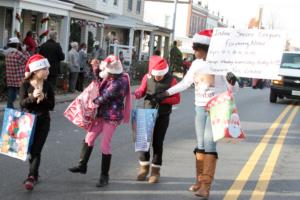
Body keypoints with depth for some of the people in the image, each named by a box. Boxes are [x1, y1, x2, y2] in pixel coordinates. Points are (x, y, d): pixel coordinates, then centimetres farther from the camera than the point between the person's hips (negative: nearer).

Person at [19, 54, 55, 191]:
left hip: (43, 122, 0)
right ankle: (34, 174, 27)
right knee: (31, 149, 11)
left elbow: (52, 105, -5)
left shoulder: (47, 86, -2)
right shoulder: (25, 85, -6)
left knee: (36, 150, -7)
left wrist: (42, 99, -23)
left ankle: (31, 177, -7)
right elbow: (22, 103, -13)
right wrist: (32, 97, -30)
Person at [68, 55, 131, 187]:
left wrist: (91, 101, -5)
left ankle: (104, 176, 8)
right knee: (89, 138, 13)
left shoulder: (119, 83, -24)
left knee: (105, 145, -5)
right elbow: (98, 81, 24)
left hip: (112, 117, -9)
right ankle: (82, 165, 28)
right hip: (102, 114, 9)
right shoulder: (110, 78, 4)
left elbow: (103, 98, -20)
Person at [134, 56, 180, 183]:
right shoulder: (147, 77, -4)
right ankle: (144, 167, 21)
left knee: (157, 143, 3)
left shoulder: (171, 80, -8)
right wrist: (137, 93, -16)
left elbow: (177, 99, -7)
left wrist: (162, 99, -21)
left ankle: (155, 170, 15)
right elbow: (142, 90, 8)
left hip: (162, 116, -2)